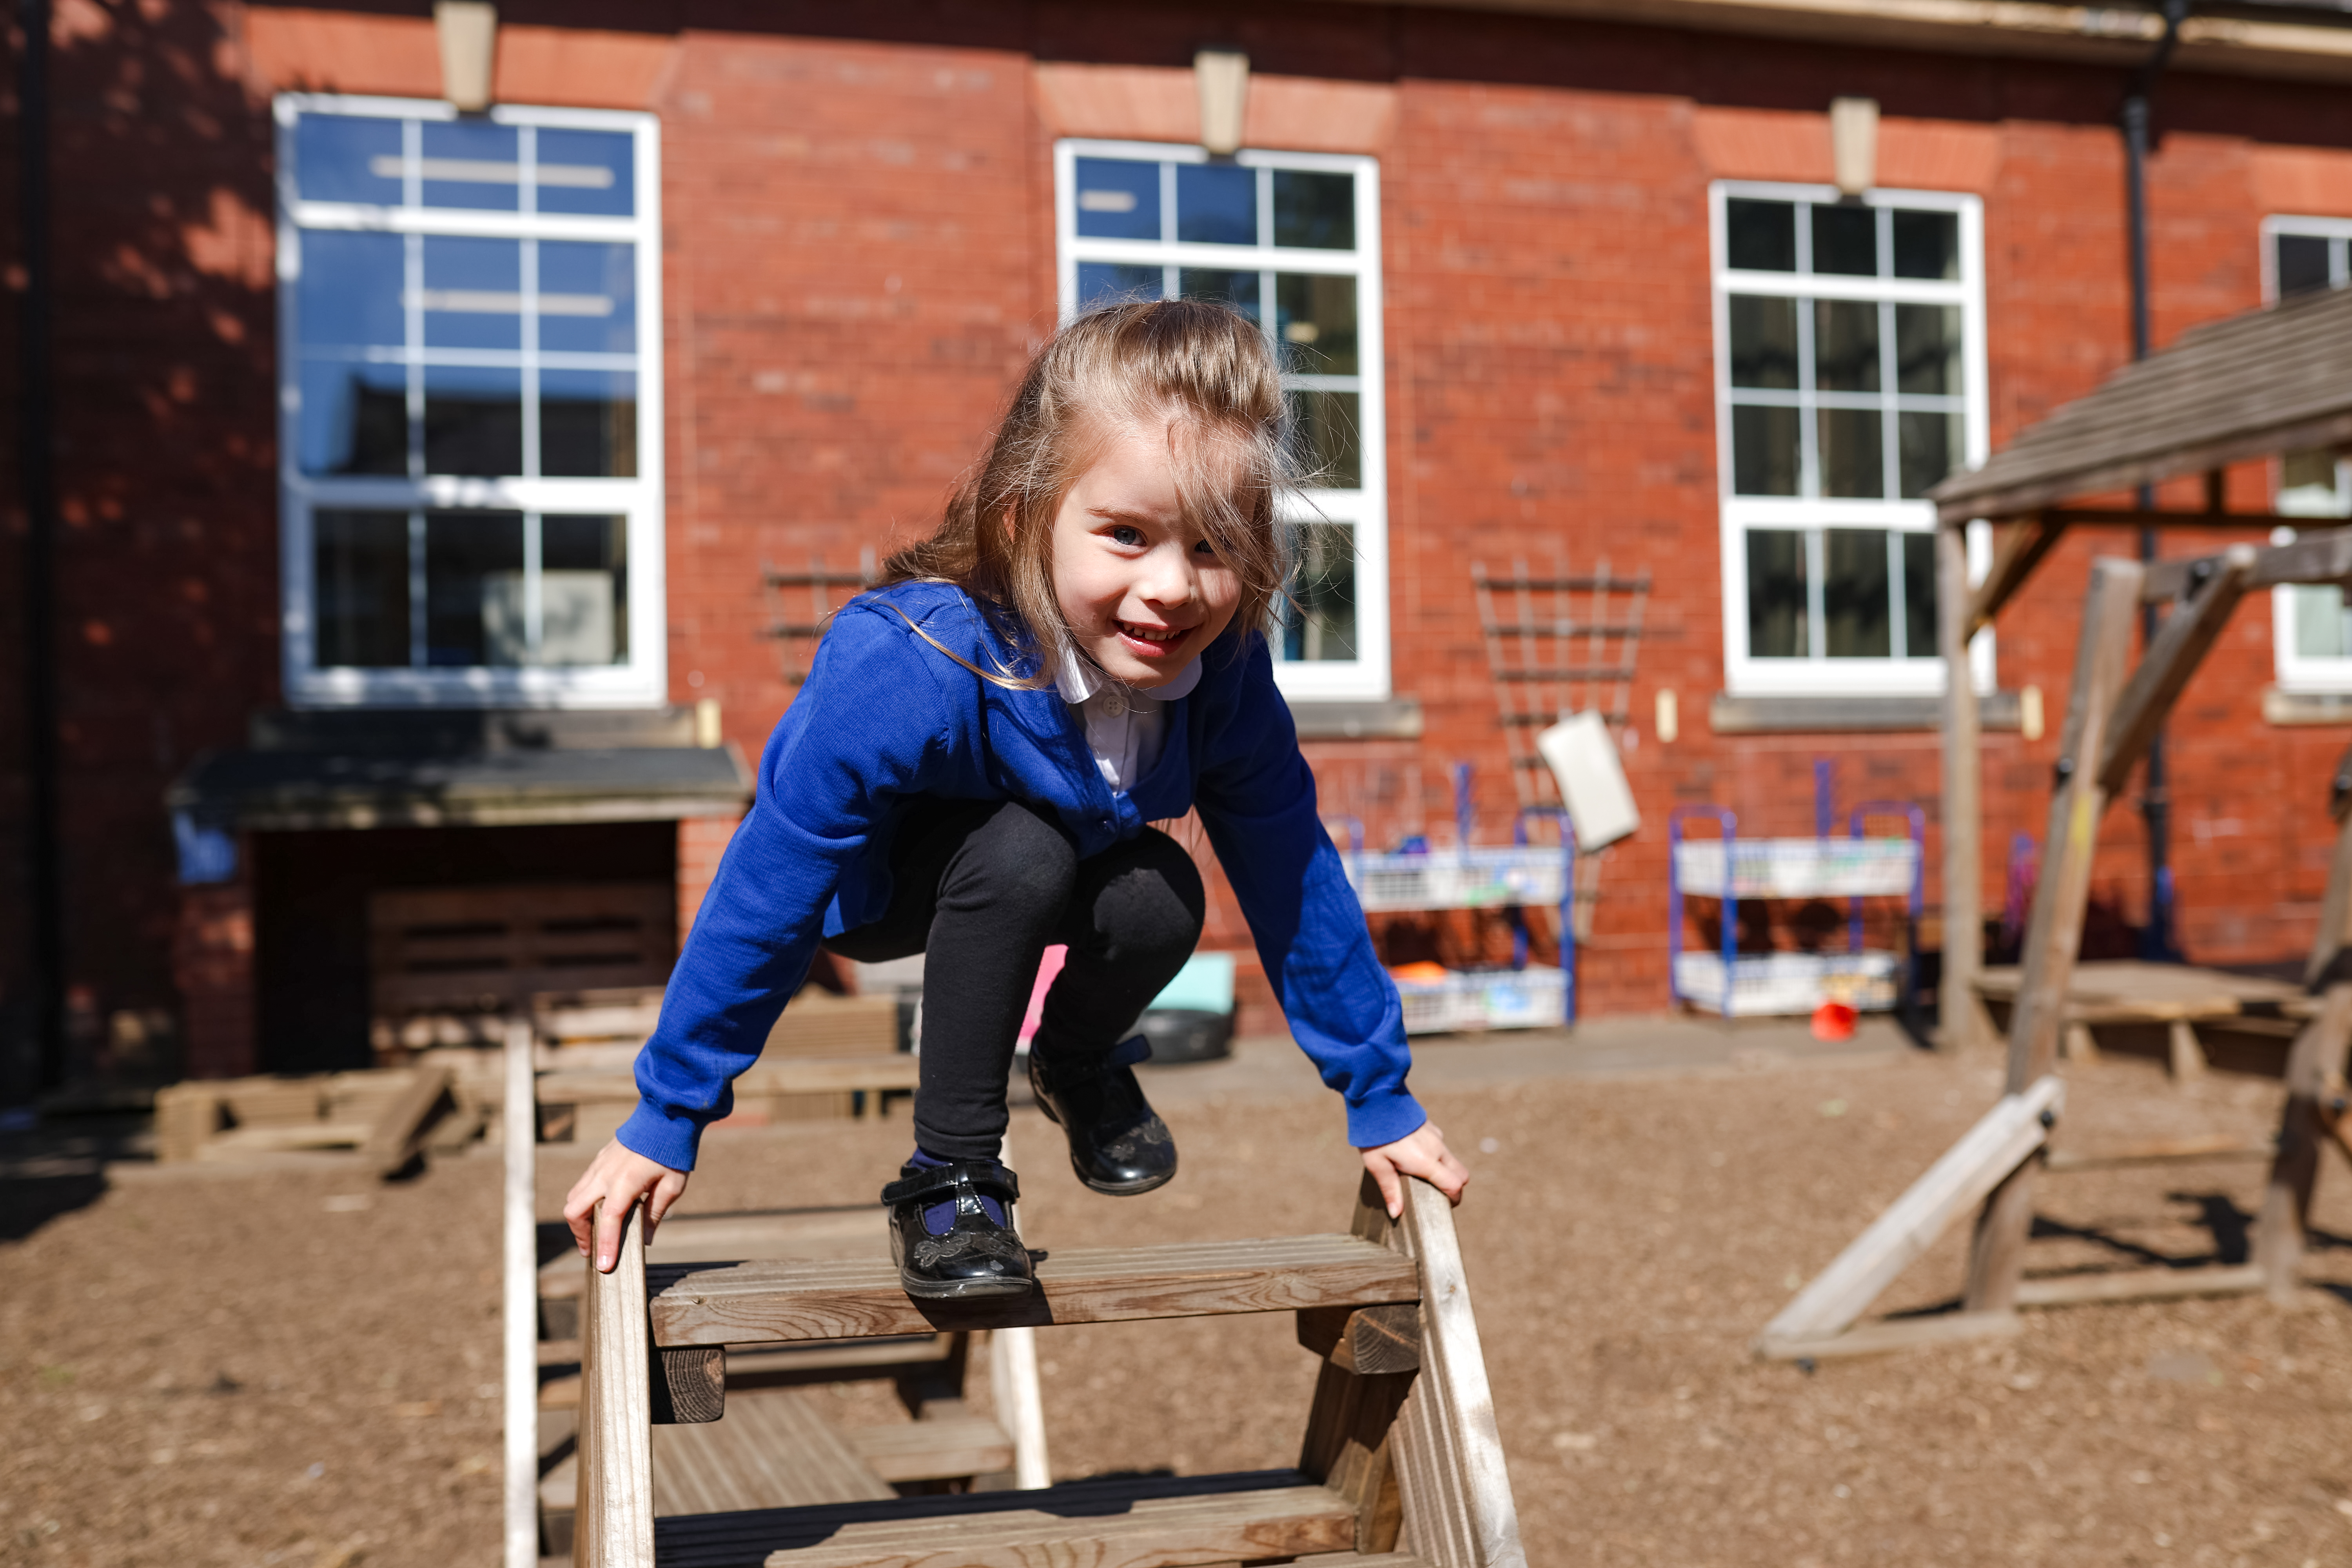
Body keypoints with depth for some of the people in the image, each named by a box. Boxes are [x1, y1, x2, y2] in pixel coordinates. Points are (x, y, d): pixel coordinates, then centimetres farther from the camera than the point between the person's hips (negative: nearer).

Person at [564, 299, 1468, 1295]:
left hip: (1062, 860, 5)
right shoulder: (903, 668, -39)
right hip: (875, 884, -4)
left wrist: (1380, 1096, -4)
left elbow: (1294, 876, -12)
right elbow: (769, 886, -30)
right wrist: (667, 1120, -23)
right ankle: (947, 1177, -17)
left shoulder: (1224, 673, -25)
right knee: (1023, 853, -36)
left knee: (1161, 899, -28)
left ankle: (1077, 1058, 8)